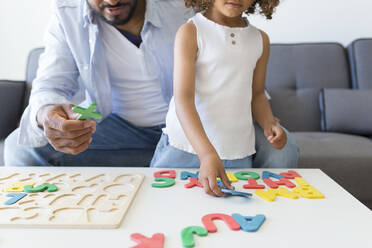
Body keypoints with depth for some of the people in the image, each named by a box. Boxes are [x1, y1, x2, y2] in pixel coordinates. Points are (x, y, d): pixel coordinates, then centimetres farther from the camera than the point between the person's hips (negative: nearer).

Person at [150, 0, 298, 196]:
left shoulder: (260, 40, 9)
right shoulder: (190, 32, -7)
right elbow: (183, 100, -18)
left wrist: (269, 125, -2)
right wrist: (207, 153, -30)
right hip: (185, 146, -3)